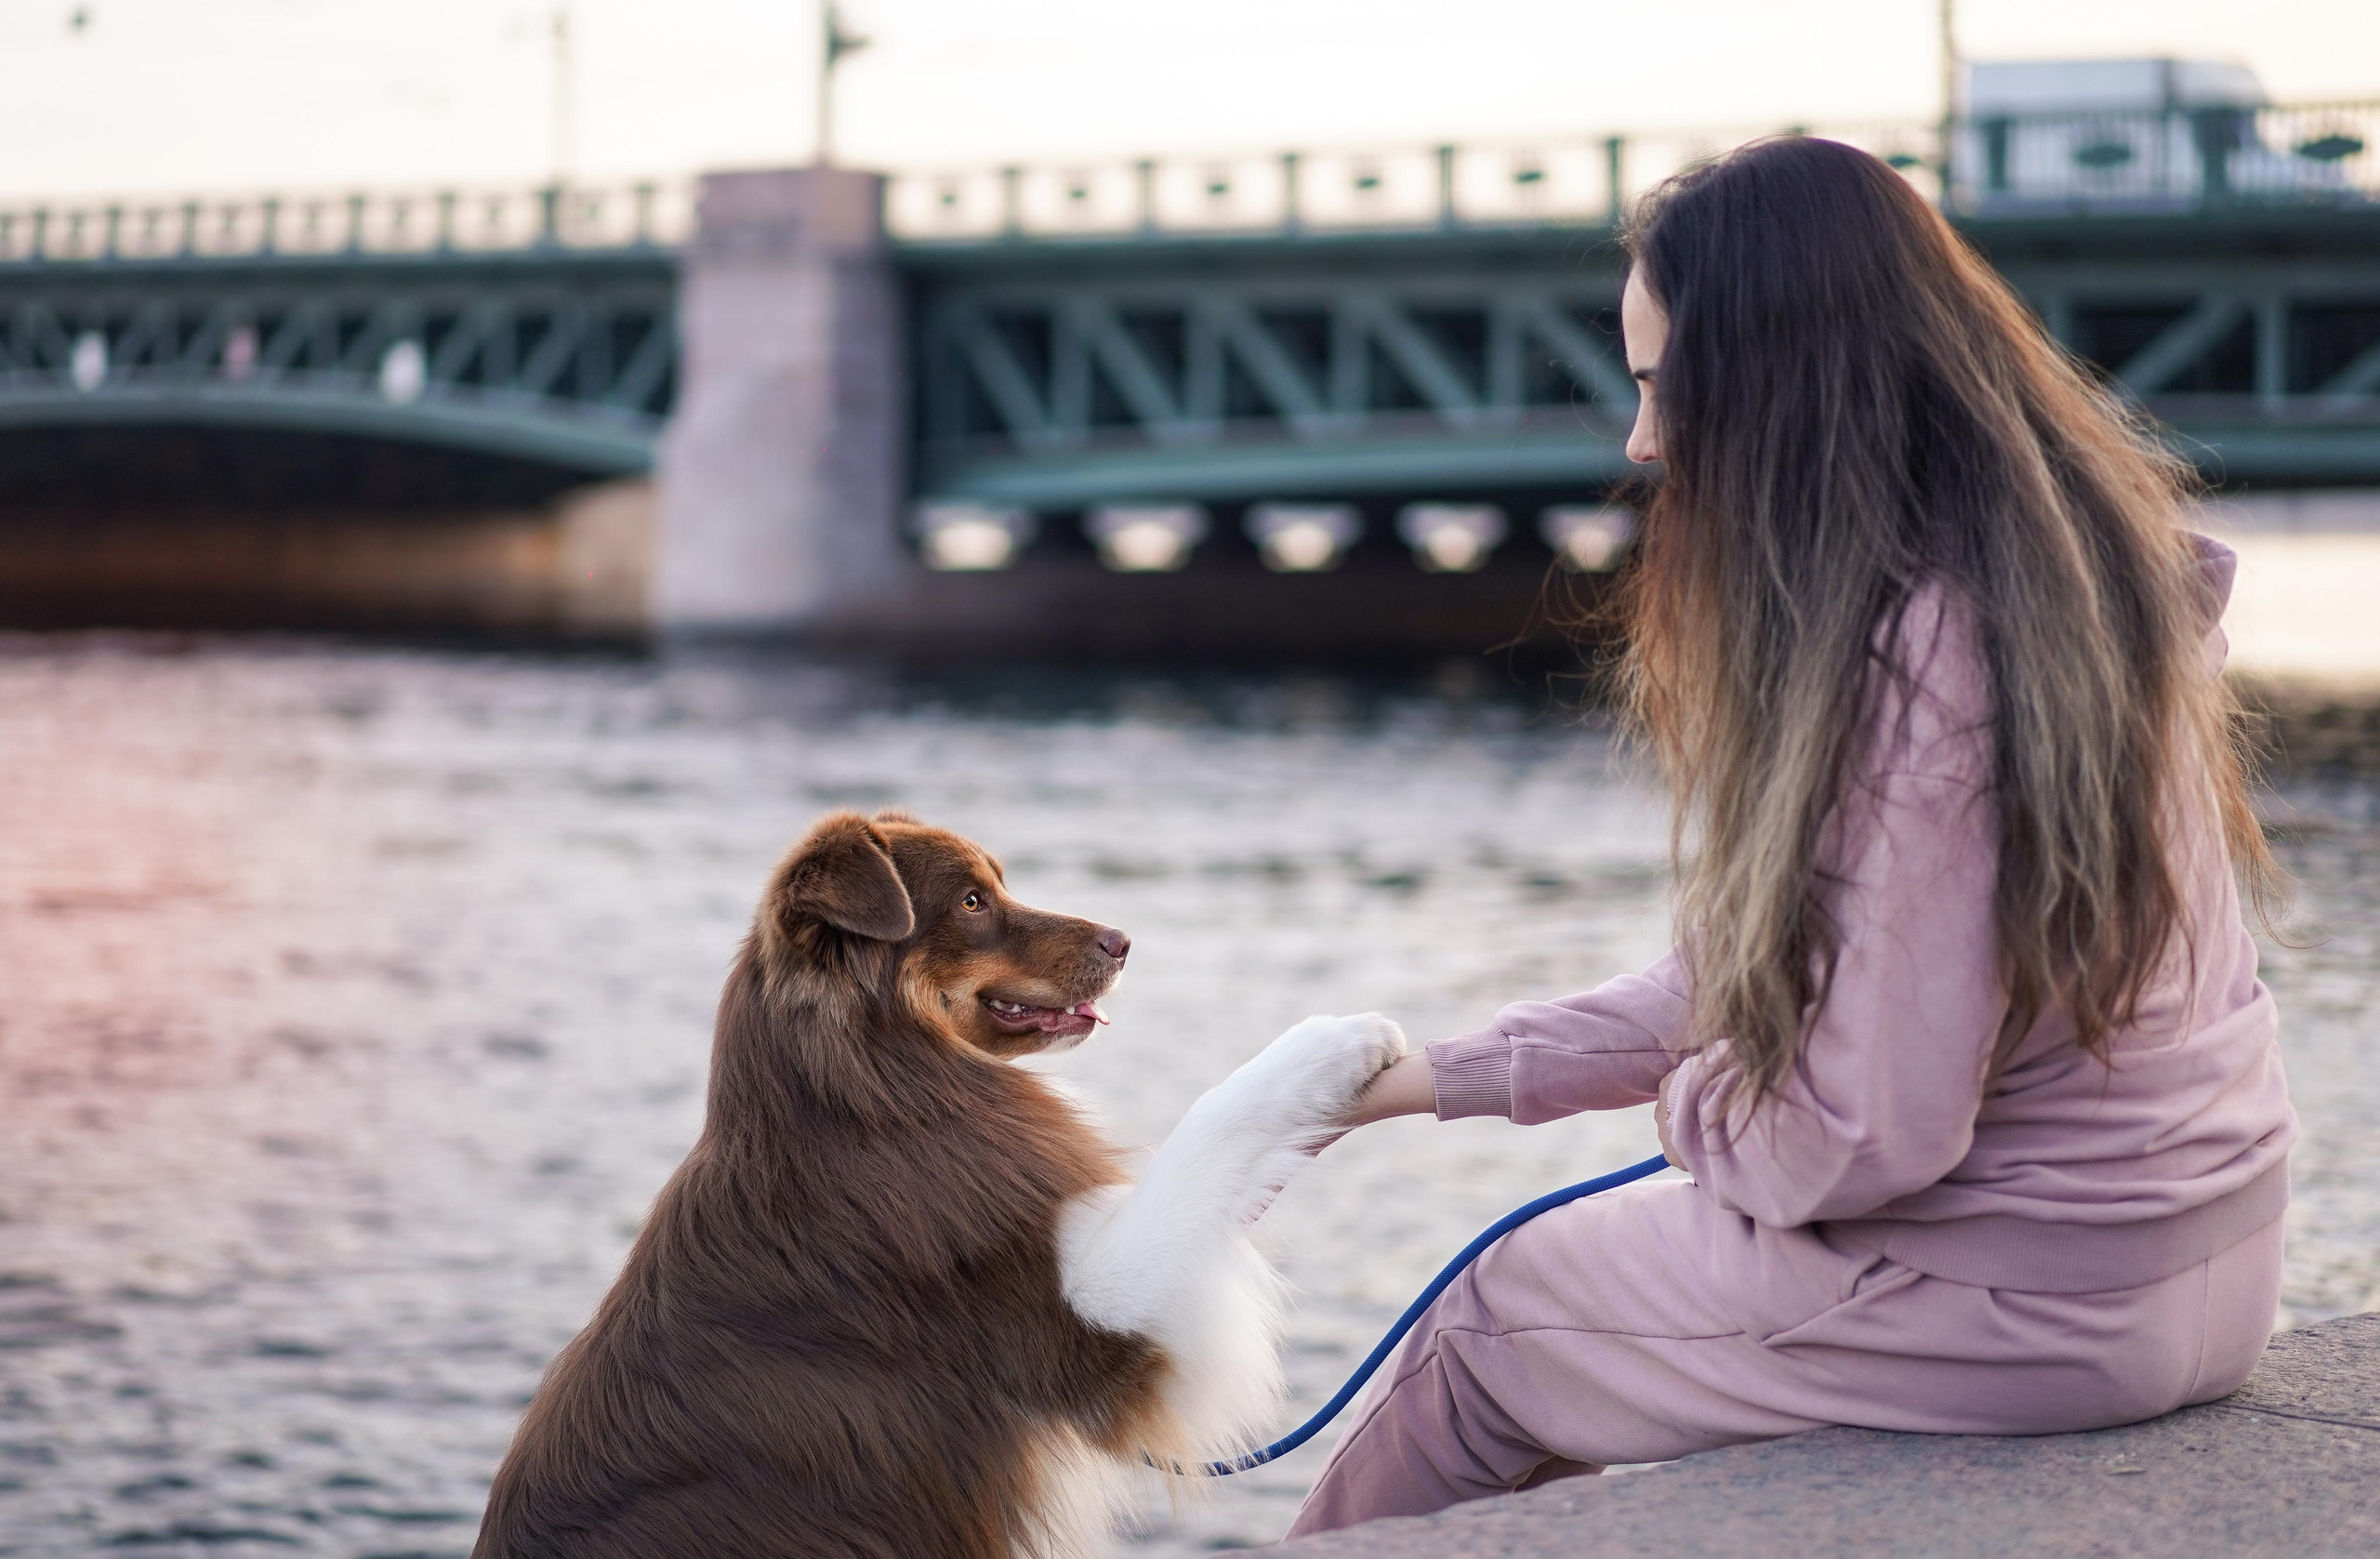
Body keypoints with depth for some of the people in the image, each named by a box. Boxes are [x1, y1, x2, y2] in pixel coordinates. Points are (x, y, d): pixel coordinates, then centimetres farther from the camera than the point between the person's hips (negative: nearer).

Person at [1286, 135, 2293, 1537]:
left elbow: (1870, 1135, -26)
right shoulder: (2061, 562, 5)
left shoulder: (1921, 664, -27)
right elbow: (1774, 982, 10)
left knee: (1492, 1325, 10)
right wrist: (1438, 1077, 11)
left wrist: (1692, 1102, -3)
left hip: (2033, 1298, -9)